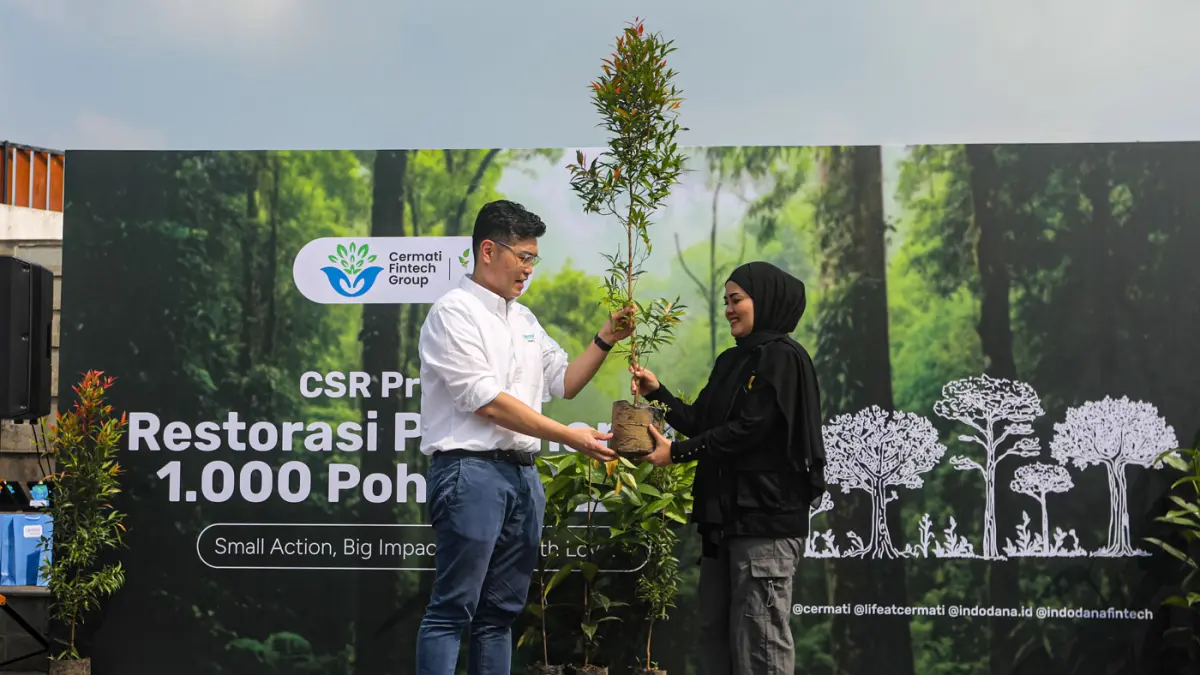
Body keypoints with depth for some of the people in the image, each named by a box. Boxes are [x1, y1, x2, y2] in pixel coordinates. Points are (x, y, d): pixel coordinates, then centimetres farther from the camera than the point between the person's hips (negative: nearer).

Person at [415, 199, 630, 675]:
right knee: (452, 610, -5)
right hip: (471, 470, -8)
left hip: (523, 474, 8)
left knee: (500, 613, 11)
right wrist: (570, 437, -14)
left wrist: (605, 339, 7)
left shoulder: (524, 319, 17)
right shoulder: (454, 312, -7)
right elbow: (487, 402, -15)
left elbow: (564, 383, 21)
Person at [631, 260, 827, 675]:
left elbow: (749, 428, -17)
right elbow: (701, 422, 14)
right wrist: (657, 392, 2)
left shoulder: (782, 357, -8)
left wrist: (677, 453, -15)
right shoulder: (731, 361, 18)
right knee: (715, 628, 12)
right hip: (725, 513, 9)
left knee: (758, 636, -6)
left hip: (766, 517, -9)